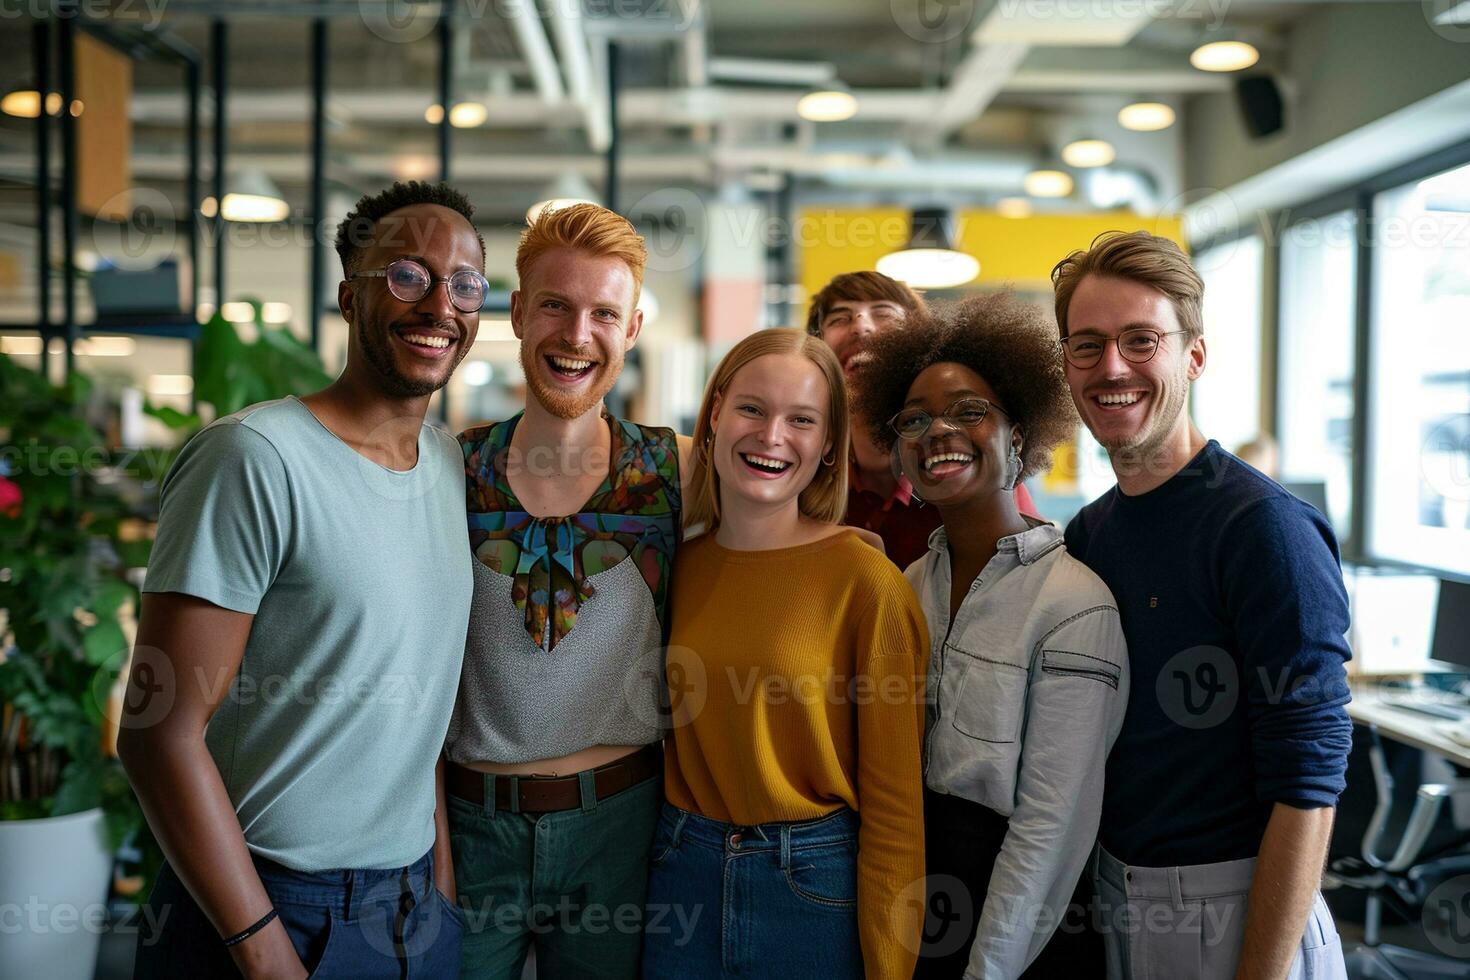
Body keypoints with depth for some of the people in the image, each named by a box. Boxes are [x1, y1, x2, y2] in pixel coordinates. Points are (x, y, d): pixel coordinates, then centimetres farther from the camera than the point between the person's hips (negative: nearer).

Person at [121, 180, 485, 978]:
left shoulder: (452, 463, 5)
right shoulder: (256, 460, -18)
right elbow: (161, 734, -19)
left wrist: (442, 879, 9)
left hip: (417, 904, 7)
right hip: (273, 913, -6)